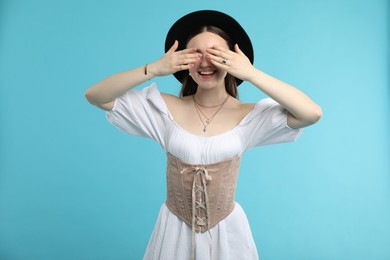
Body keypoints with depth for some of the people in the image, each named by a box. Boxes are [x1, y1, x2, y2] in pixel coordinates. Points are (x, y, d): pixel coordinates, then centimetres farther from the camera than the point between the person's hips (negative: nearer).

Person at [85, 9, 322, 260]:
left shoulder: (248, 115, -13)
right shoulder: (166, 108, -10)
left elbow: (312, 114, -25)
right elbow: (95, 96, -12)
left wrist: (251, 73, -29)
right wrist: (153, 69, -24)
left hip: (227, 230, 0)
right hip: (174, 228, 1)